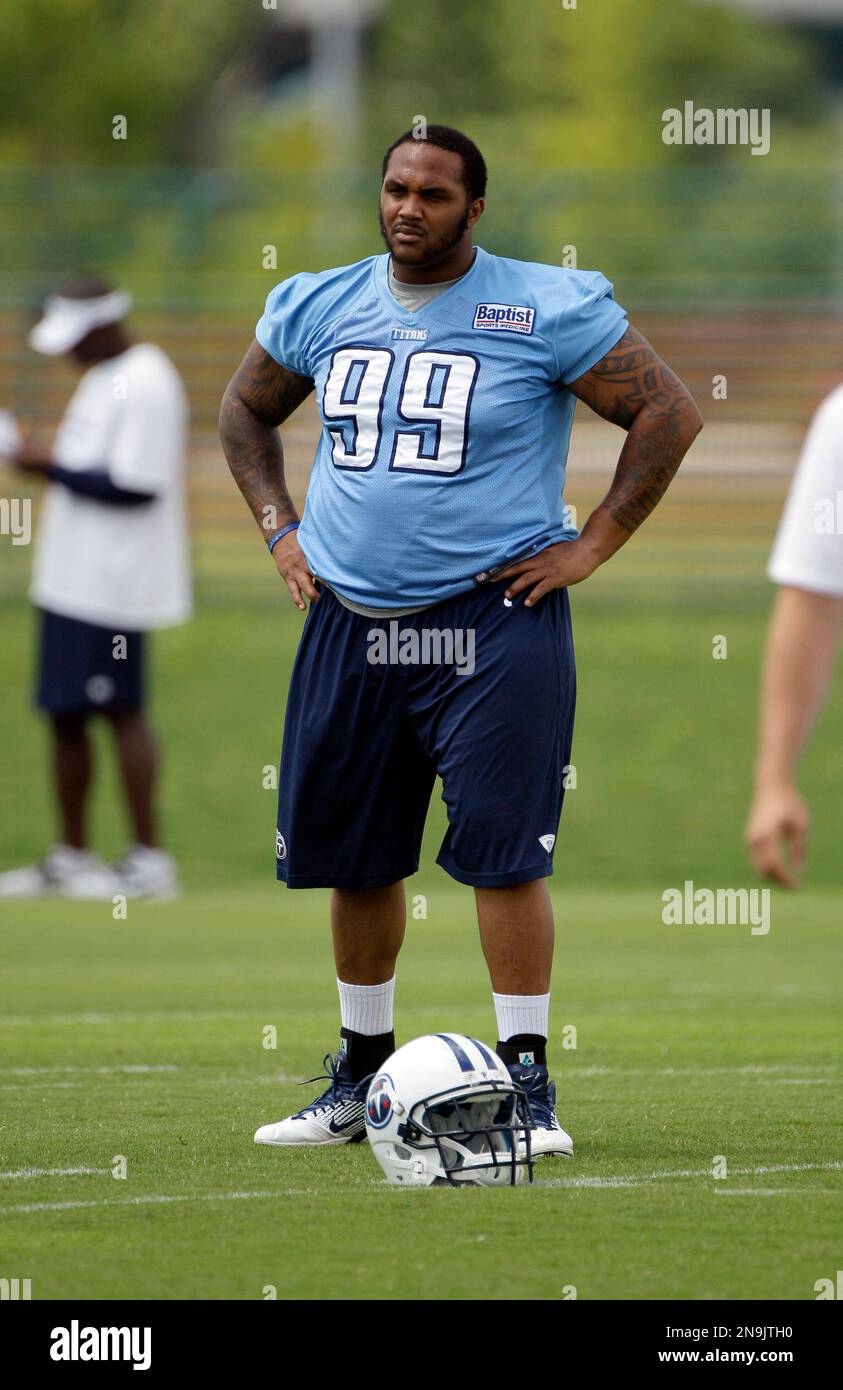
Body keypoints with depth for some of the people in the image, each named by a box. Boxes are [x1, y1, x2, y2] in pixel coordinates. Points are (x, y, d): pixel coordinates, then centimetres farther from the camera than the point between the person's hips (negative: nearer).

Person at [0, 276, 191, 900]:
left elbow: (138, 486, -22)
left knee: (120, 710, -7)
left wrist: (55, 469, -15)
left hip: (112, 585, -10)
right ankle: (70, 858, 18)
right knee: (65, 714, 11)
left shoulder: (145, 385, -15)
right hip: (69, 581, 10)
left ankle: (148, 860, -2)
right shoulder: (101, 378, 16)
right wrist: (51, 467, 5)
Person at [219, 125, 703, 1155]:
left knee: (504, 855, -9)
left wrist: (591, 546, -7)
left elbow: (670, 413, -4)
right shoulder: (319, 308, 7)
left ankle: (526, 1084, -1)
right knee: (352, 858, 10)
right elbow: (244, 412, 24)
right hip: (349, 623, 5)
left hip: (494, 621, -5)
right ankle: (361, 1079, 24)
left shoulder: (549, 312, -7)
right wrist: (279, 531, 12)